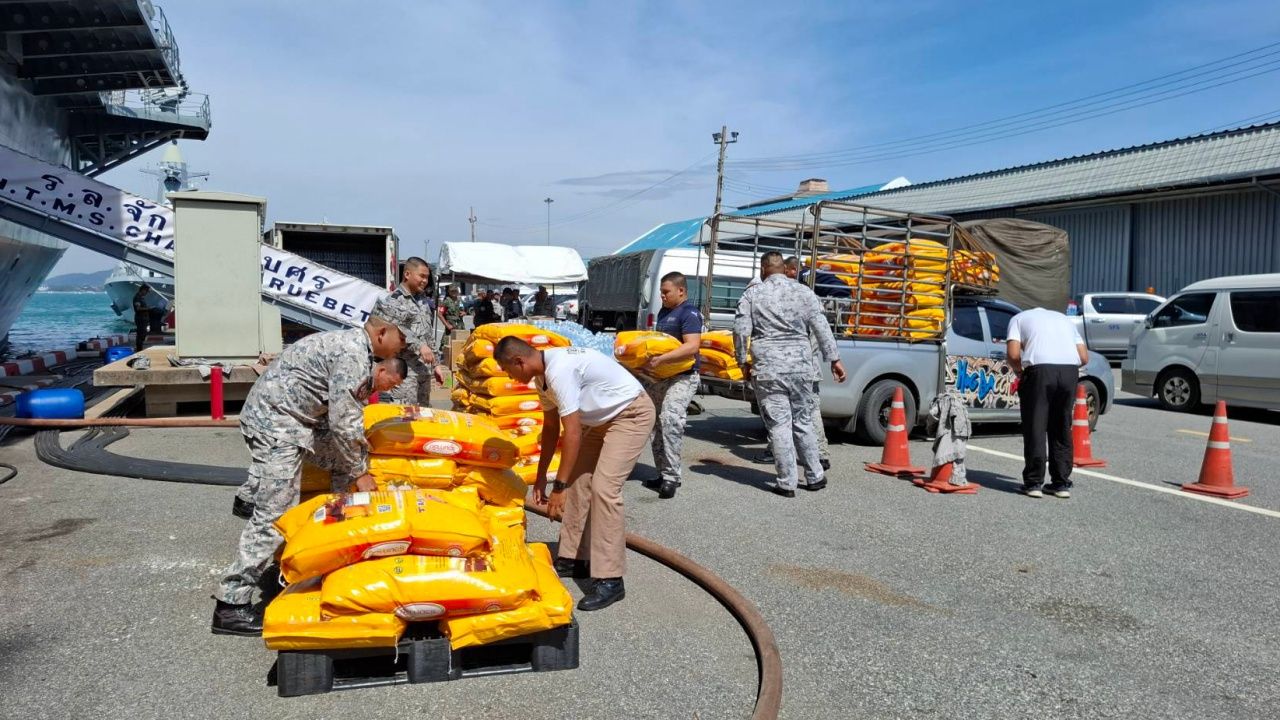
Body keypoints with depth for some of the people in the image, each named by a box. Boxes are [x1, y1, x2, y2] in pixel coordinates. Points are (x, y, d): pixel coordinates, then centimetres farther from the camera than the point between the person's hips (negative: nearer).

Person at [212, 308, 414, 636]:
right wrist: (359, 472, -11)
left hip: (269, 411, 10)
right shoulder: (353, 353, -21)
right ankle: (231, 605, -6)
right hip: (276, 421, -10)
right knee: (275, 514, -10)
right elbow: (344, 422, -20)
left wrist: (372, 384, 5)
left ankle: (248, 496, 34)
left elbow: (341, 399, 18)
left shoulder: (354, 343, 10)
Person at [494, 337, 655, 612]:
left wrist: (558, 487, -24)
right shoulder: (542, 374, 2)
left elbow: (572, 433, -28)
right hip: (603, 418, 10)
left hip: (632, 414, -10)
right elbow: (551, 427, 13)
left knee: (603, 487, -18)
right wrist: (541, 475, 16)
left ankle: (609, 580, -14)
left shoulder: (559, 370, -28)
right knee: (578, 481, 7)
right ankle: (574, 559, 17)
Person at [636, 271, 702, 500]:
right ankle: (663, 474, 19)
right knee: (655, 423, 10)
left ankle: (671, 477, -16)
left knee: (670, 421, -21)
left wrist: (660, 359, -29)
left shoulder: (689, 313, -11)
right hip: (658, 376, 9)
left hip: (682, 377, -9)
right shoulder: (663, 312, 17)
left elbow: (692, 346, -23)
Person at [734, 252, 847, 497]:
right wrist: (834, 359, 7)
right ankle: (815, 477, 23)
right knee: (803, 422, 14)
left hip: (768, 368, -2)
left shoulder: (752, 294, 1)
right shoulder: (804, 292, 5)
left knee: (778, 425, 2)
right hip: (801, 367, 2)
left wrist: (743, 362, 8)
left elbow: (741, 331, -4)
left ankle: (787, 483, 5)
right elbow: (822, 329, 2)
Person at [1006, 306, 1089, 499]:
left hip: (1040, 369, -4)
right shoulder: (1064, 318, 32)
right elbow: (1084, 357, 18)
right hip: (1070, 369, 4)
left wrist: (1019, 372, 19)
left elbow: (1013, 354, 1)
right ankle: (1062, 483, 19)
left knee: (1035, 428, 4)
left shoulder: (1019, 318, 20)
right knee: (1062, 429, 15)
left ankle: (1034, 483, 6)